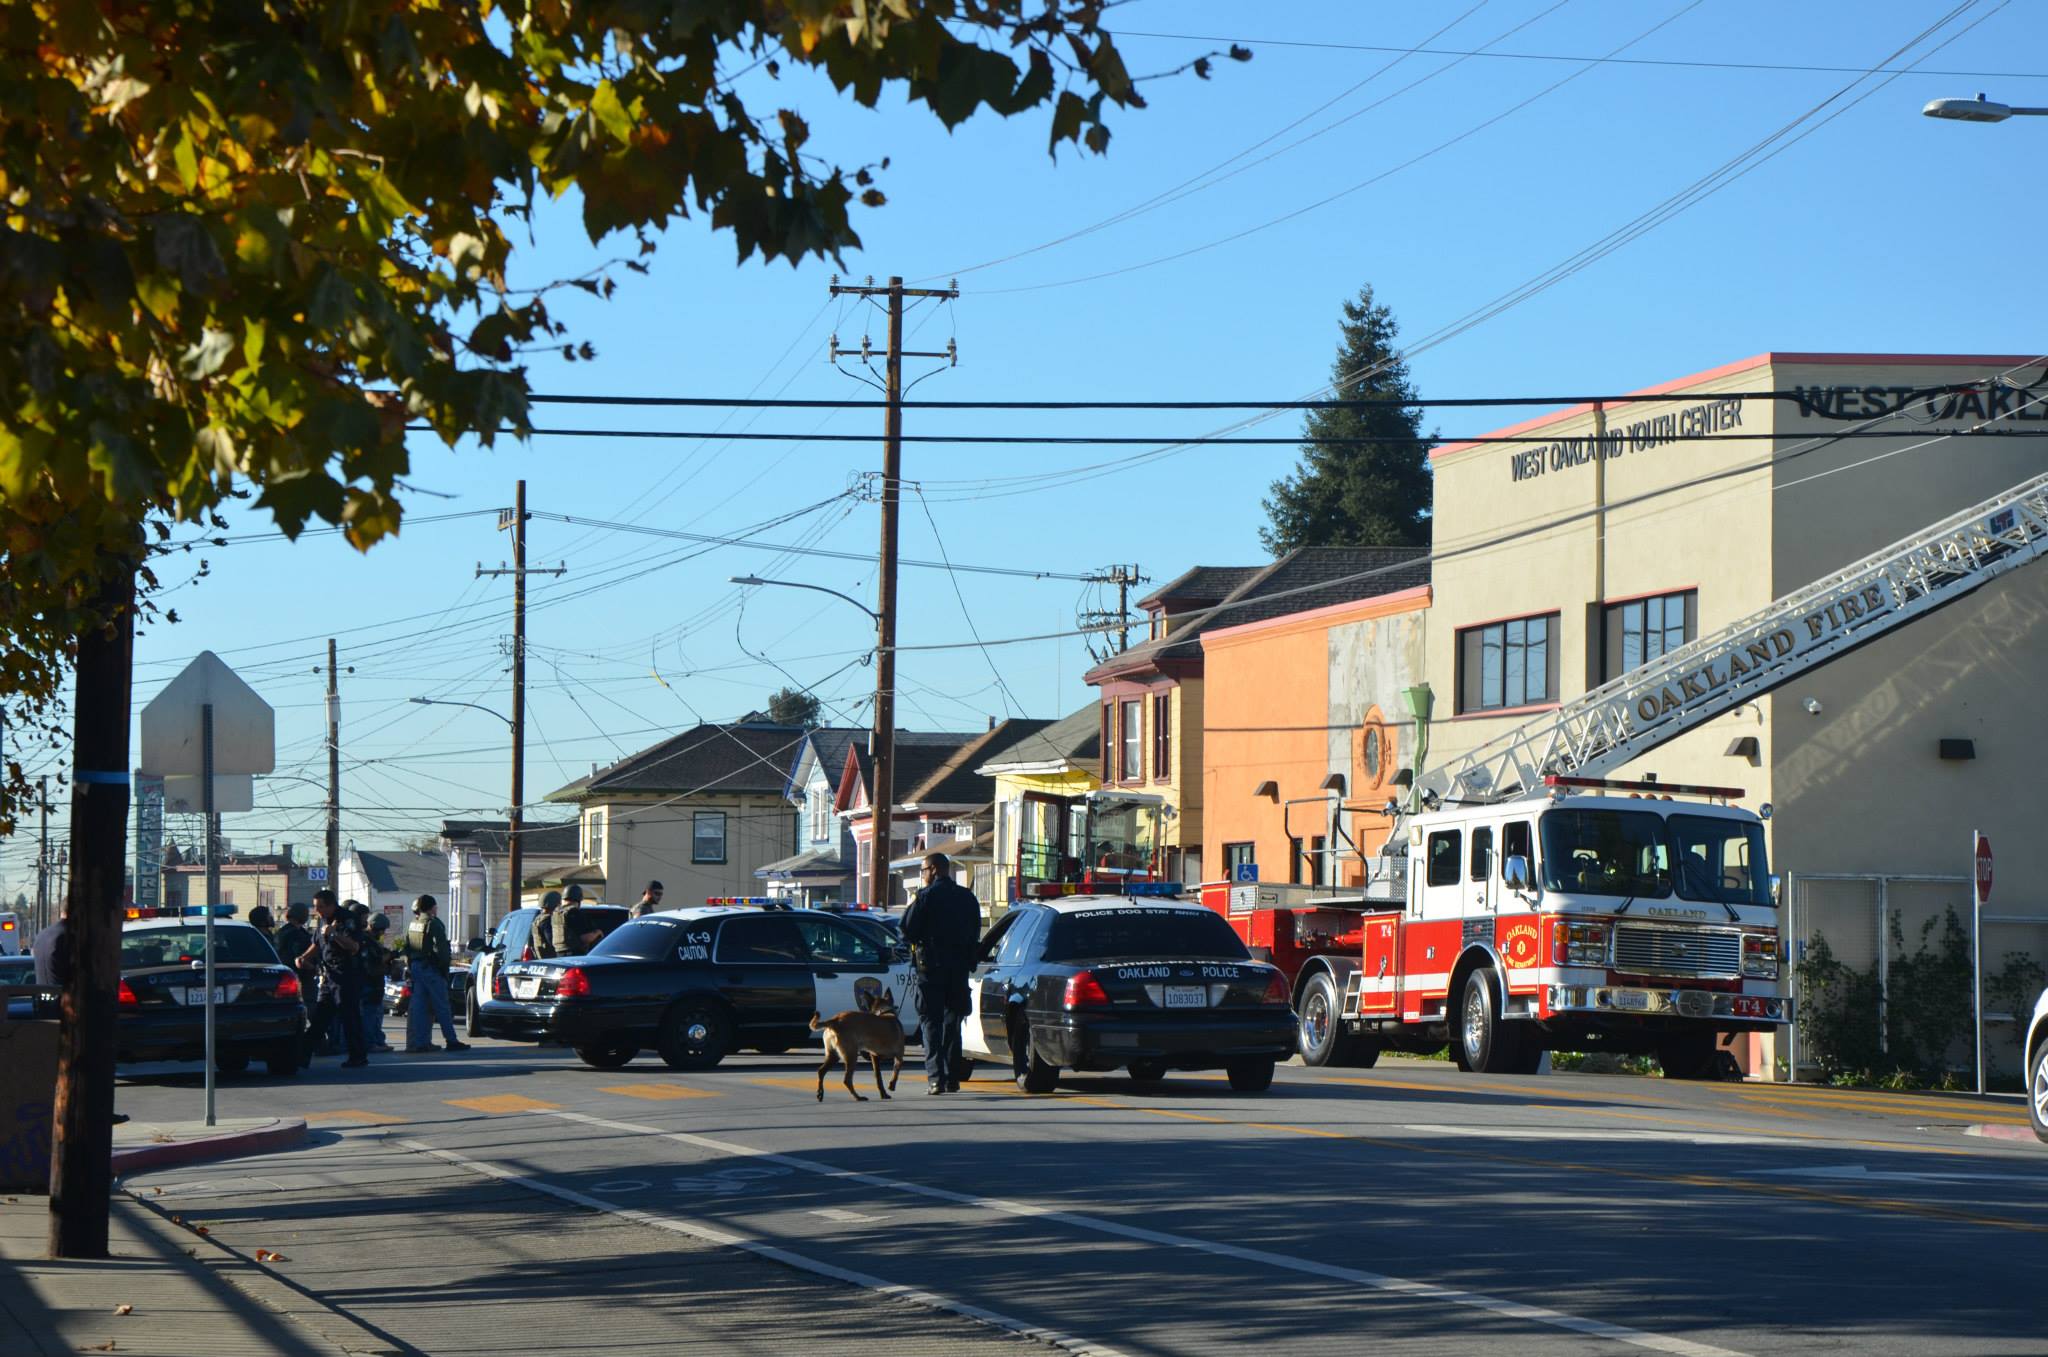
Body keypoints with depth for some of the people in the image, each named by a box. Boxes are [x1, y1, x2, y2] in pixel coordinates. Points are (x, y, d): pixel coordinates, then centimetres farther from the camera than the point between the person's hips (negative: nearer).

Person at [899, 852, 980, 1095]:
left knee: (931, 1022, -2)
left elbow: (908, 931, -11)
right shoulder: (968, 898, 8)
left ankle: (935, 1077, -12)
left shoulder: (926, 897, -10)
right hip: (959, 967, 5)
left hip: (931, 966, -5)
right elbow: (975, 933, 13)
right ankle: (952, 1078, 13)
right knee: (952, 1022, 13)